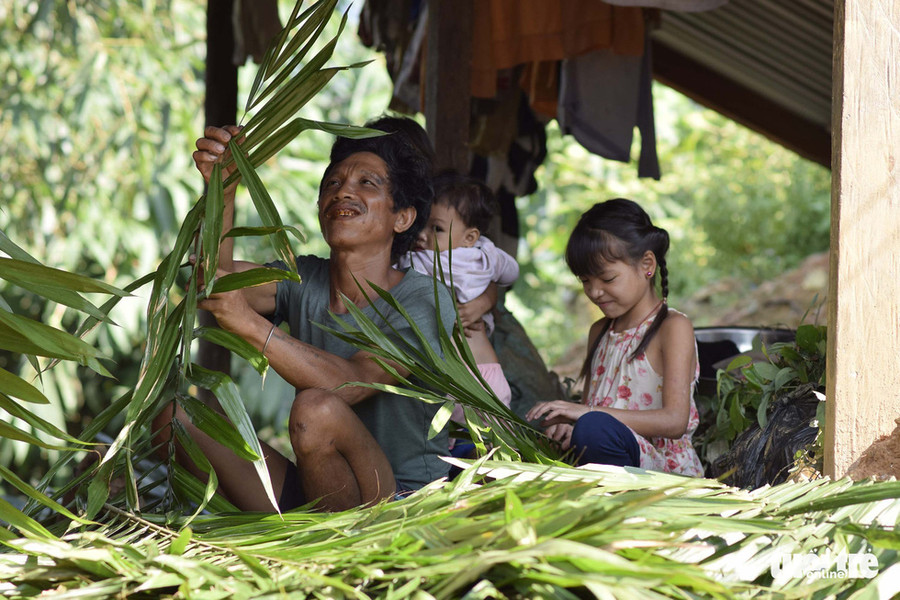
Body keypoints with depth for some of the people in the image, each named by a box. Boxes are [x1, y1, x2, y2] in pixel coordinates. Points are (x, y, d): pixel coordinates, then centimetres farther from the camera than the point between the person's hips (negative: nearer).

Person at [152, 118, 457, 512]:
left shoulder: (425, 301, -10)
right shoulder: (305, 282, 9)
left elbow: (351, 383, -26)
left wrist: (252, 325, -35)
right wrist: (221, 191, -22)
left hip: (402, 504, -6)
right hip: (307, 496, 7)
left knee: (317, 409, -34)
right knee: (172, 414, -4)